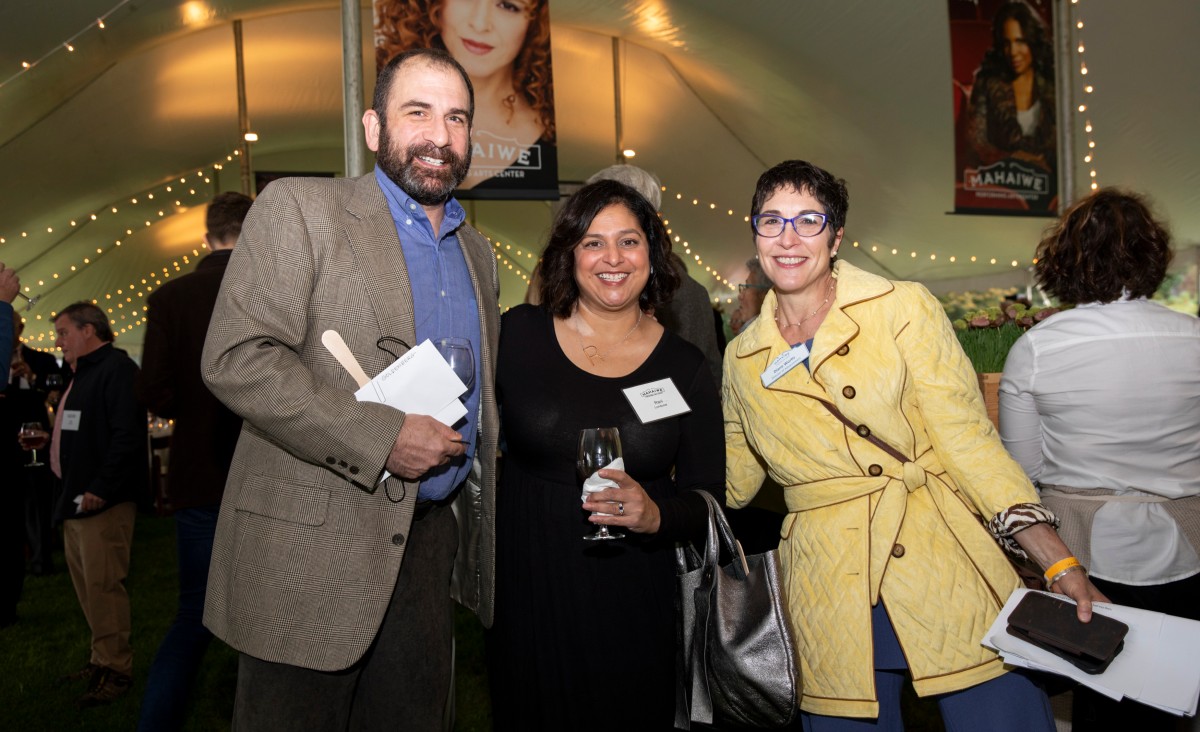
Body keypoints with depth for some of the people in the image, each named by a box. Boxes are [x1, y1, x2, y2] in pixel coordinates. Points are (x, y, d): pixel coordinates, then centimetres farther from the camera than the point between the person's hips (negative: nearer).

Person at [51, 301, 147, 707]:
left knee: (103, 586, -6)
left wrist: (100, 490, -23)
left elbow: (128, 435, -22)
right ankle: (102, 659, 22)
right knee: (87, 585, 13)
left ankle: (116, 671, 2)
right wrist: (70, 491, 12)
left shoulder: (116, 368, -11)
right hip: (76, 500, 10)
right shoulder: (84, 374, 20)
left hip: (101, 502, -10)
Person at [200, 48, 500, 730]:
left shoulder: (479, 252, 14)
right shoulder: (298, 208, -6)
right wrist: (380, 438, -21)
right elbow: (235, 358, -16)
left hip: (431, 539, 6)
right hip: (311, 545, -5)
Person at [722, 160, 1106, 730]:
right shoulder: (741, 360, 6)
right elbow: (731, 479, 17)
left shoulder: (903, 309, -3)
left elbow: (968, 442, -6)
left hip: (948, 578, -2)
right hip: (833, 605, 2)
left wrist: (1060, 565, -13)